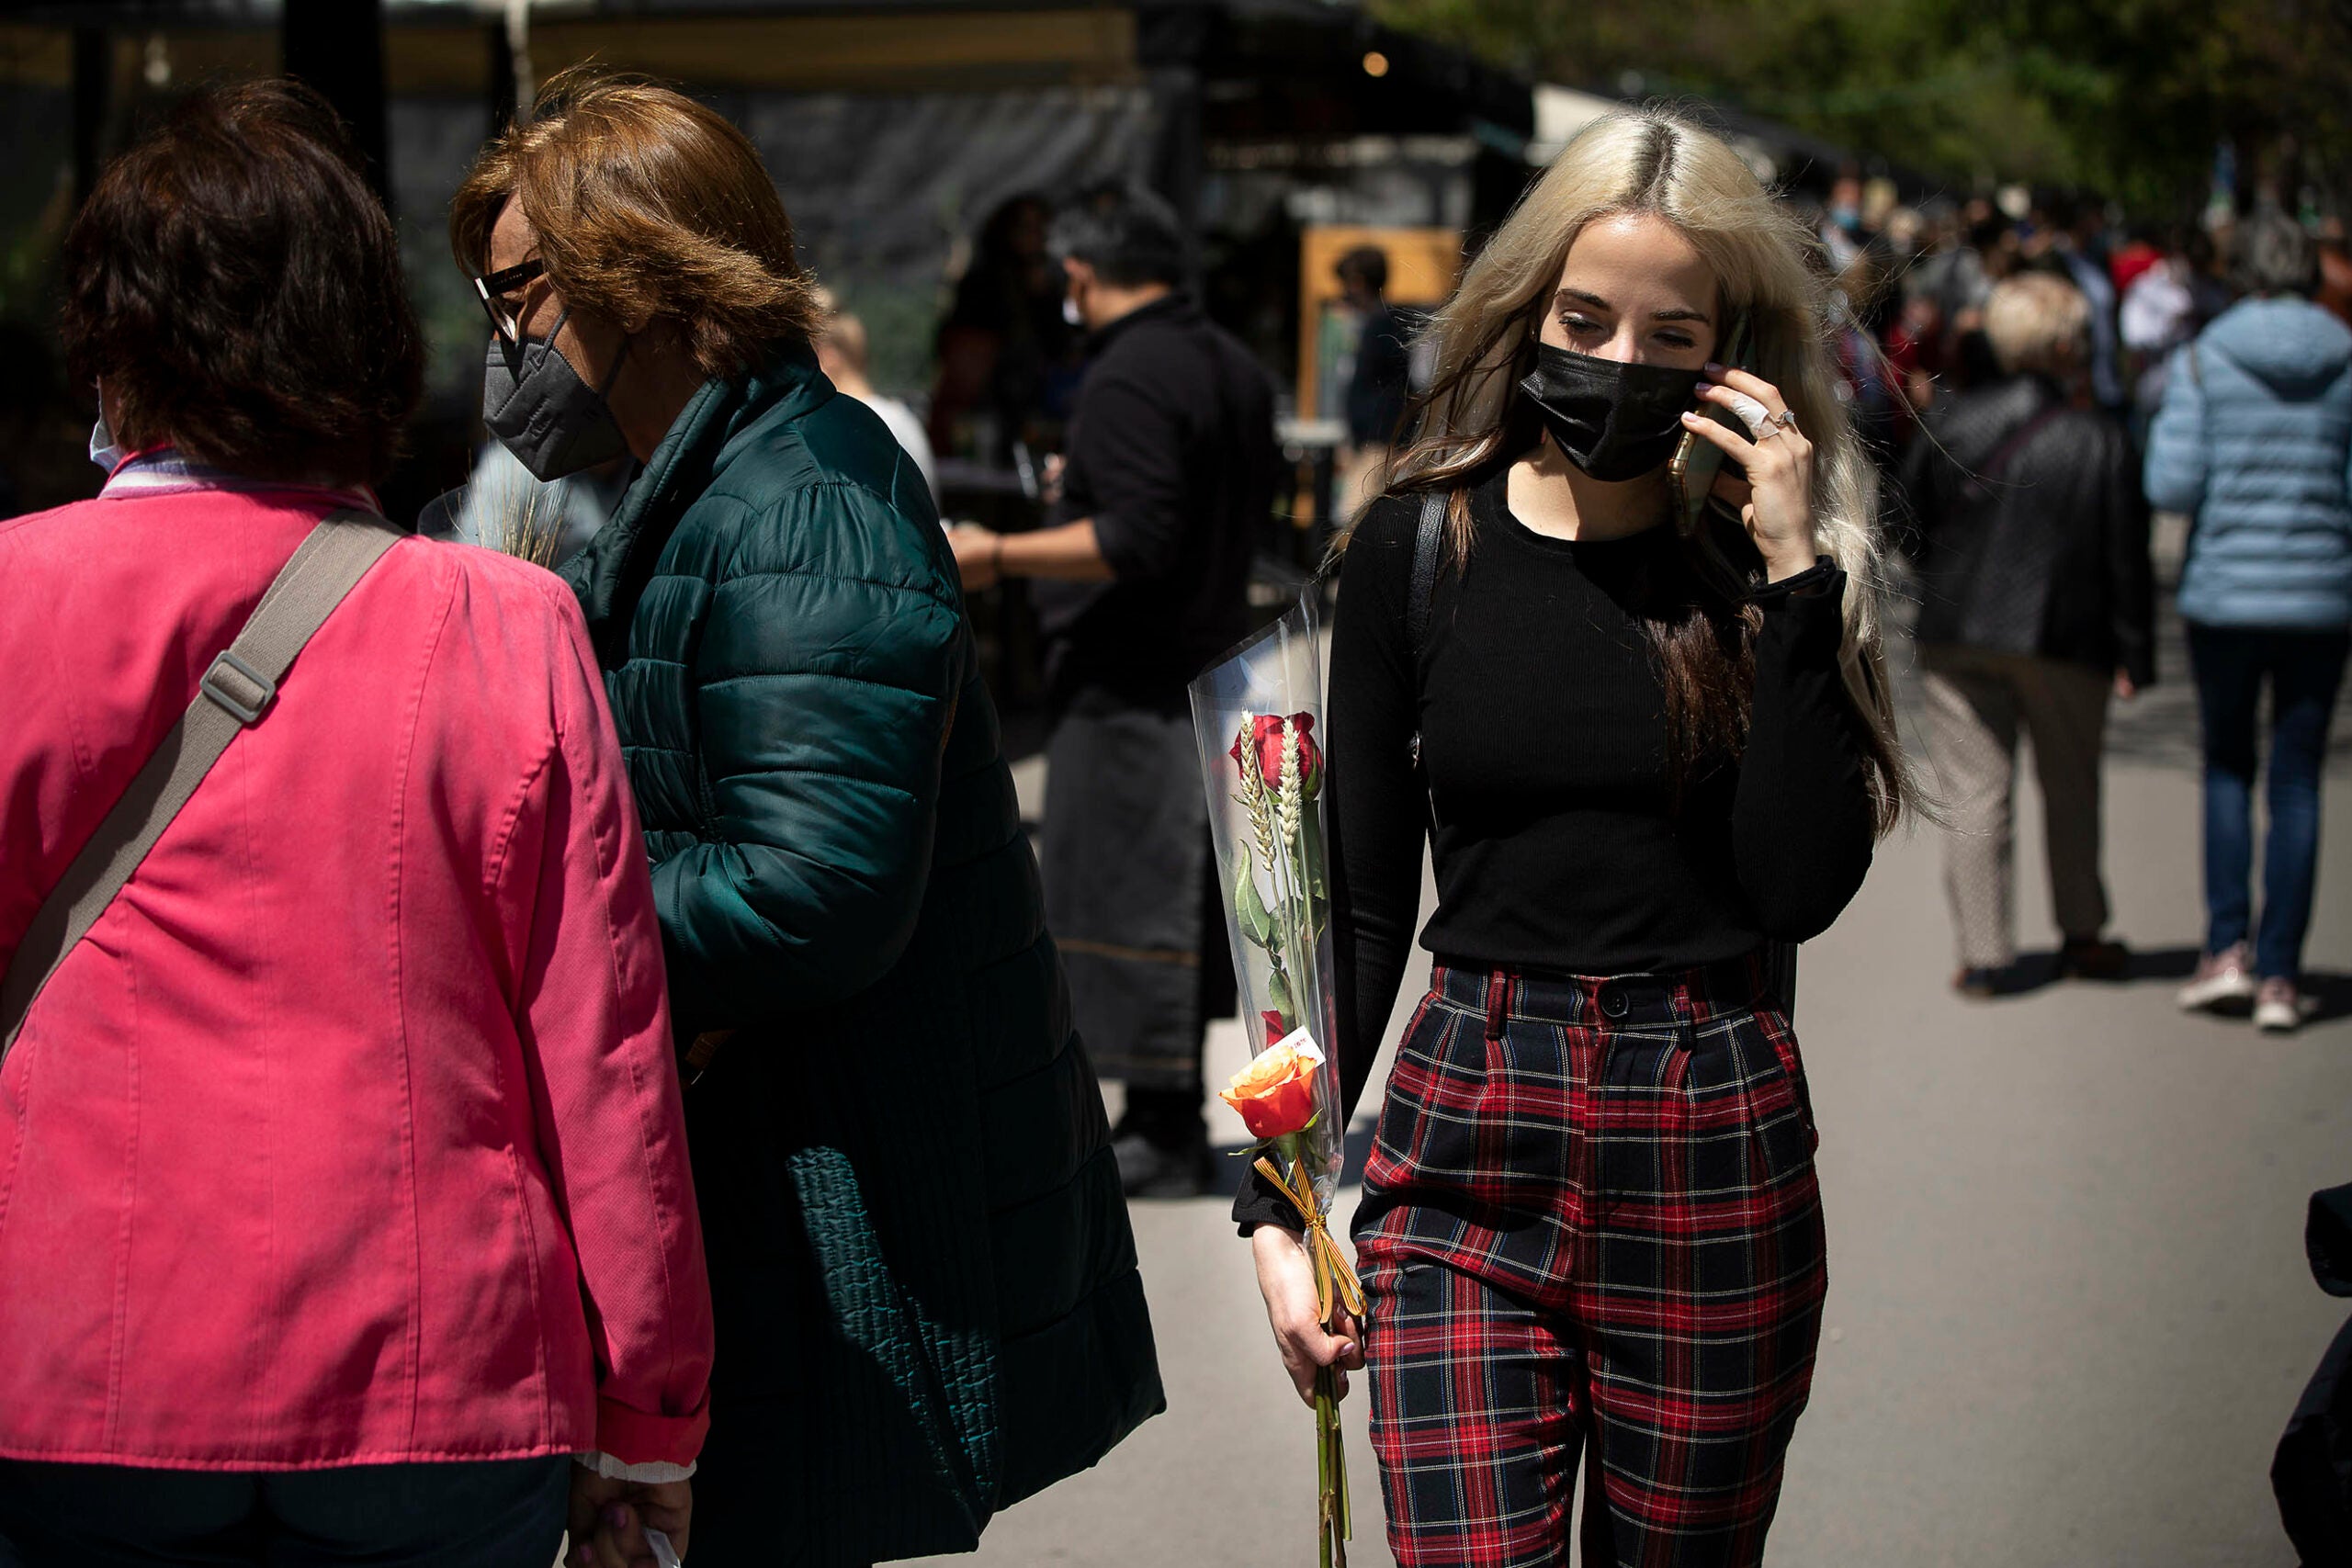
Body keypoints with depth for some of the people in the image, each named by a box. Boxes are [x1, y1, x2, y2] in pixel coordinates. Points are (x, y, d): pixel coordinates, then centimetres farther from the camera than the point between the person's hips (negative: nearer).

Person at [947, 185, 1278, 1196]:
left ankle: (1164, 1137, 0)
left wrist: (999, 556, -20)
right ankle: (1168, 1120, 24)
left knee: (1129, 902, -4)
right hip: (1207, 656, 10)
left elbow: (1134, 542, -25)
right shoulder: (1233, 367, 12)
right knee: (1177, 901, 15)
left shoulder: (1126, 379, -17)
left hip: (1128, 683, -10)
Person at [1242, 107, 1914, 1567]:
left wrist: (1791, 573, -14)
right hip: (1463, 1133, 0)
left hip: (1712, 1143, 0)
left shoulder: (1771, 561, 1)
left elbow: (1804, 889, -11)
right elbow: (1360, 899, 5)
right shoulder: (1419, 547, 2)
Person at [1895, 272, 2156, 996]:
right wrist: (2134, 657, 3)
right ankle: (2082, 934, 27)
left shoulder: (1950, 423, -2)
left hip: (1956, 636, 2)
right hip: (2064, 640, -1)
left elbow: (1909, 528, 7)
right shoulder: (2102, 442, -9)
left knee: (1974, 792, 3)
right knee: (2071, 791, 16)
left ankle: (1983, 950, 0)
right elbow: (2127, 561, -6)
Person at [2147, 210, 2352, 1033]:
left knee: (2227, 767, 15)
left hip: (2224, 593, -1)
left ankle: (2228, 948, 4)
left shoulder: (2201, 360, -5)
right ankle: (2279, 975, 7)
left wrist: (2161, 425, 8)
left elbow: (2173, 487, -11)